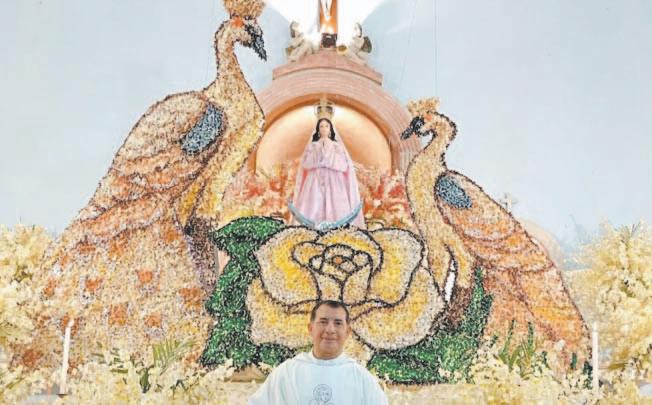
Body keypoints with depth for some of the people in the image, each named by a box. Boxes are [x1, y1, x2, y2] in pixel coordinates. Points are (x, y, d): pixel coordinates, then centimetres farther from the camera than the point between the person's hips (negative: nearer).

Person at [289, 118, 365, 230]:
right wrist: (320, 151, -5)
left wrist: (330, 151, -3)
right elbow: (306, 163, 0)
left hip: (333, 182, 0)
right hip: (315, 181, 0)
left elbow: (344, 165, 0)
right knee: (315, 207, -12)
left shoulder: (337, 145, 11)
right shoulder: (312, 145, 12)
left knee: (333, 207, -13)